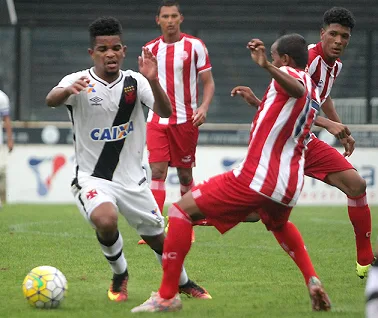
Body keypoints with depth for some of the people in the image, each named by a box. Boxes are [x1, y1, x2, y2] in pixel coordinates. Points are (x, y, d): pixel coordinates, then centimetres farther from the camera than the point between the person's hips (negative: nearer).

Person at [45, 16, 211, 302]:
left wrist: (153, 82, -37)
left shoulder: (135, 81, -4)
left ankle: (183, 283, 42)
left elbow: (165, 112, -17)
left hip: (132, 178, 3)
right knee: (105, 220, -31)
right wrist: (68, 90, -57)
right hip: (92, 178, -3)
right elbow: (51, 100, -33)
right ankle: (120, 274, -2)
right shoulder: (79, 81, -12)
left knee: (158, 237, 12)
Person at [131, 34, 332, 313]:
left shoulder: (289, 74, -6)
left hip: (256, 178, -9)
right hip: (290, 184, 9)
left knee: (182, 210, -3)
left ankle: (167, 295, -8)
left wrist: (268, 66, -49)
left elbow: (297, 90, -33)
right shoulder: (313, 92, 20)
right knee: (279, 225, 42)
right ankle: (312, 280, 22)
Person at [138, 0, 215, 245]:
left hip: (185, 120, -2)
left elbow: (208, 82, -1)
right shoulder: (150, 49, 7)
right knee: (157, 171, -10)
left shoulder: (195, 46, -2)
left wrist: (204, 107, -15)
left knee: (185, 173, 6)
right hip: (157, 119, 2)